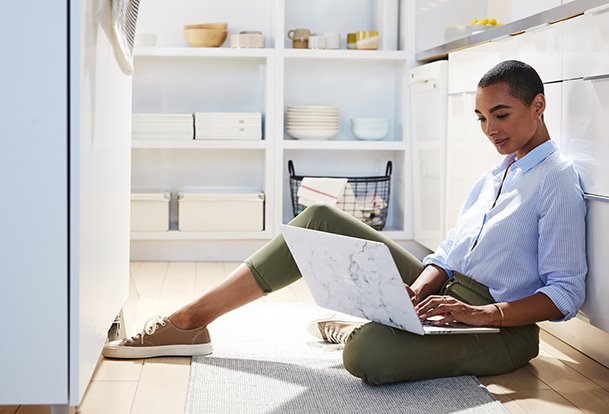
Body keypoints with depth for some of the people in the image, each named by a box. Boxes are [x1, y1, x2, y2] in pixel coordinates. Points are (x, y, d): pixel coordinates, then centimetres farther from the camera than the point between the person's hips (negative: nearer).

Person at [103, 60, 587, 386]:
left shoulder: (558, 179, -9)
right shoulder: (494, 176, 19)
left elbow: (565, 294, -15)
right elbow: (447, 254, 13)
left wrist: (479, 313, -26)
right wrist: (417, 290, -9)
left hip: (500, 325, -8)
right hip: (441, 292, 8)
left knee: (368, 353, -41)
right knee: (321, 220, -3)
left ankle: (364, 331, -2)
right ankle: (192, 320, -4)